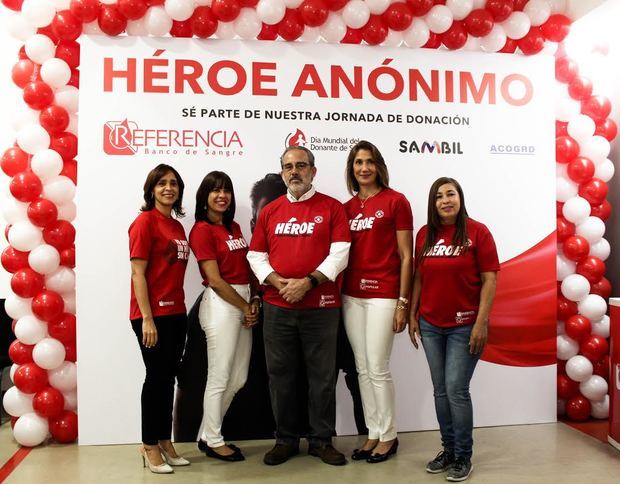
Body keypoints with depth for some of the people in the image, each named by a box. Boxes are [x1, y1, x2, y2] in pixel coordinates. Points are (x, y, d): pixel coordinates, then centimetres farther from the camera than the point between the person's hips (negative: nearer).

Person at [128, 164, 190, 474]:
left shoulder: (178, 227, 13)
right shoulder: (145, 221, -9)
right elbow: (138, 273, -13)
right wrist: (147, 319, -17)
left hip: (176, 313, 7)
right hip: (153, 314, -7)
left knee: (169, 378, 13)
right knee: (157, 378, 2)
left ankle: (165, 442, 26)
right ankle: (150, 447, 18)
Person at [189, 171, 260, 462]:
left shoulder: (234, 227, 15)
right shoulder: (202, 230, -8)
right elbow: (215, 280, -13)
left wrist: (253, 301, 1)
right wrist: (245, 307, -8)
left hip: (244, 303, 8)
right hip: (220, 305, -8)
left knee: (238, 379, 13)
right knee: (219, 378, 2)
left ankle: (206, 435, 29)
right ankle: (214, 442, 21)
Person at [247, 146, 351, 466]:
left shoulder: (332, 208, 2)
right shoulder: (269, 211, 11)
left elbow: (339, 253, -7)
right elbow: (256, 256, 8)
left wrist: (307, 282, -17)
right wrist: (279, 282, -9)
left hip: (321, 307, -3)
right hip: (276, 308, 3)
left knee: (322, 376, 6)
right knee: (280, 375, 10)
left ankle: (322, 440, 21)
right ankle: (286, 440, 25)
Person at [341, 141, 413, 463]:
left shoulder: (396, 201, -3)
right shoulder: (347, 207, 11)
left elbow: (406, 256, -5)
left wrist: (403, 303, -8)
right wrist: (339, 294, 6)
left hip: (383, 295, -5)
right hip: (352, 295, 5)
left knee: (378, 369, 0)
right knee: (362, 369, 11)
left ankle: (388, 437, 19)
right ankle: (373, 433, 25)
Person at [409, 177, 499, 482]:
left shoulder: (477, 232, -7)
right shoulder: (425, 234, 6)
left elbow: (490, 279, -9)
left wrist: (481, 323, -14)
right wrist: (412, 315, 8)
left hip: (464, 326, -4)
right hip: (430, 325, 4)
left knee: (456, 390, -3)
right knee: (440, 390, 11)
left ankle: (463, 456, 15)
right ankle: (448, 449, 26)